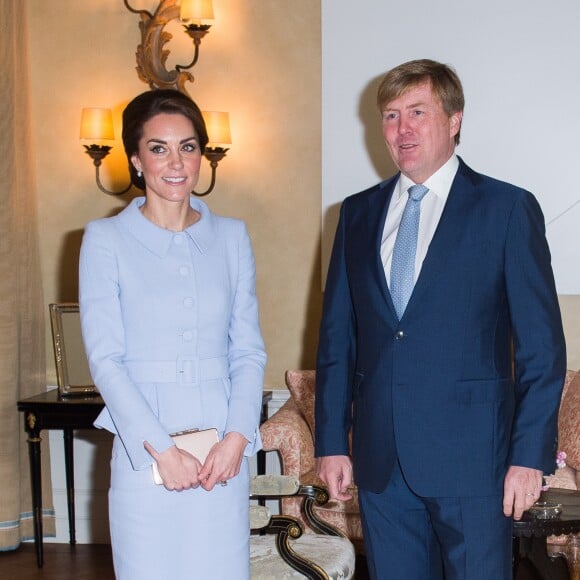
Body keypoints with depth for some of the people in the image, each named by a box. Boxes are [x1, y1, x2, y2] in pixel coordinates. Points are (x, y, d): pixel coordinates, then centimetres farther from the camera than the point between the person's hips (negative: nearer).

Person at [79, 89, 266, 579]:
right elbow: (105, 359, -5)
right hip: (144, 452, -2)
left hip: (224, 453, 2)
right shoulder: (106, 239, 0)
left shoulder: (231, 236, 8)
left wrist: (236, 438, -7)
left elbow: (249, 350, 7)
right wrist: (161, 449, -12)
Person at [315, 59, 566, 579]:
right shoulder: (358, 214, 10)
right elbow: (337, 337, 11)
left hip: (471, 459, -4)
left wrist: (530, 456, -10)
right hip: (380, 461, 4)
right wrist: (332, 442, 6)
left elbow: (543, 346, -5)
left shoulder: (508, 209, -3)